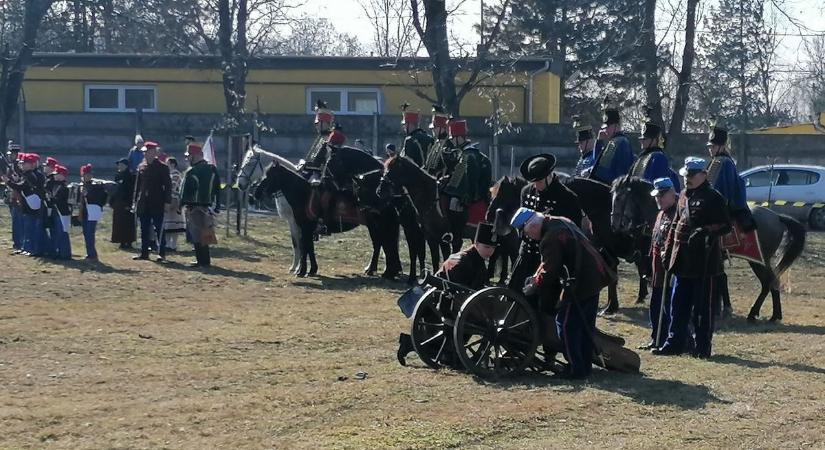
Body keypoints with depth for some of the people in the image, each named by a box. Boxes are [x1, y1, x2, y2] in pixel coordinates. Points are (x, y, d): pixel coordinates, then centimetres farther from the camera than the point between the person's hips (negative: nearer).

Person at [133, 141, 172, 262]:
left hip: (157, 204, -5)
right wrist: (135, 202, 10)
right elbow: (137, 185, 14)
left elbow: (168, 185, -4)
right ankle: (144, 253, 15)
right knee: (144, 229, 9)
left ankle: (161, 254, 0)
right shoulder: (141, 167, 10)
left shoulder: (162, 167, -3)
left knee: (159, 229, -3)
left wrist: (166, 202, -10)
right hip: (143, 204, 5)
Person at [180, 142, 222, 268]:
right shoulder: (212, 169, 7)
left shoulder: (191, 172, -14)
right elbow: (217, 189, 10)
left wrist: (181, 205, -2)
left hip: (193, 207, -7)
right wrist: (217, 205, 15)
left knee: (196, 235, -1)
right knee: (204, 234, 15)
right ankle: (206, 260, 18)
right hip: (207, 206, 7)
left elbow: (184, 191, -11)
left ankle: (201, 260, -2)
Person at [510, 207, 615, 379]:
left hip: (579, 284, -10)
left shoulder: (551, 237, -19)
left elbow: (549, 271, -17)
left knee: (567, 324, 1)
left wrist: (532, 287, -2)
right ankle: (585, 365, 26)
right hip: (594, 277, 10)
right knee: (586, 324, 18)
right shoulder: (561, 222, 12)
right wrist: (536, 278, 14)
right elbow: (549, 264, 19)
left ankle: (576, 369, 4)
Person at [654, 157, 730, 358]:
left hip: (704, 261, -7)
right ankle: (675, 343, 19)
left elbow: (725, 226, -11)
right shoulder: (683, 196, 15)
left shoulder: (713, 198, -8)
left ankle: (702, 347, 7)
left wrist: (704, 231, -27)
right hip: (682, 259, 7)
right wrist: (668, 249, 13)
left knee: (702, 306, 1)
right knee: (678, 303, 11)